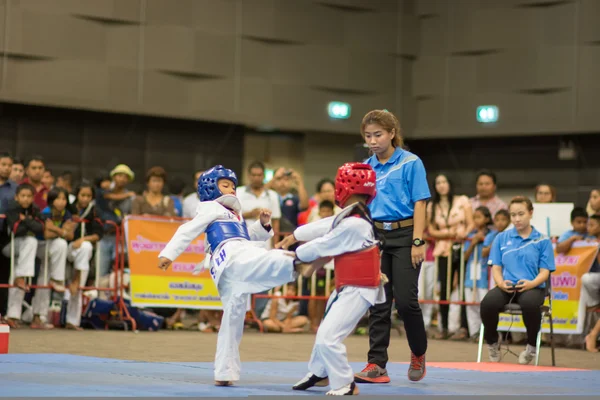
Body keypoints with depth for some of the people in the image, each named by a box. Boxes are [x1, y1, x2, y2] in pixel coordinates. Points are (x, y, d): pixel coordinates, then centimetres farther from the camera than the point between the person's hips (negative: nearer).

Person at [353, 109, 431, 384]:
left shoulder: (410, 163, -5)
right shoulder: (365, 168, 8)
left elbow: (419, 204, -8)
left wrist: (417, 242, -14)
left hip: (403, 235, -4)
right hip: (375, 236, 4)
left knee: (405, 300, -7)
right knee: (378, 303, 2)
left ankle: (418, 354, 19)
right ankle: (376, 365, 3)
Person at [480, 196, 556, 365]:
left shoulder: (542, 240, 8)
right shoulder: (501, 238, 14)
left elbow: (544, 271, 2)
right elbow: (496, 267, 10)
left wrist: (532, 283, -19)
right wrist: (501, 283, -13)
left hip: (532, 287, -2)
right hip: (506, 287, 2)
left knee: (529, 303, -40)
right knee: (488, 303, -33)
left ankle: (532, 346, -10)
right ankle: (492, 344, -2)